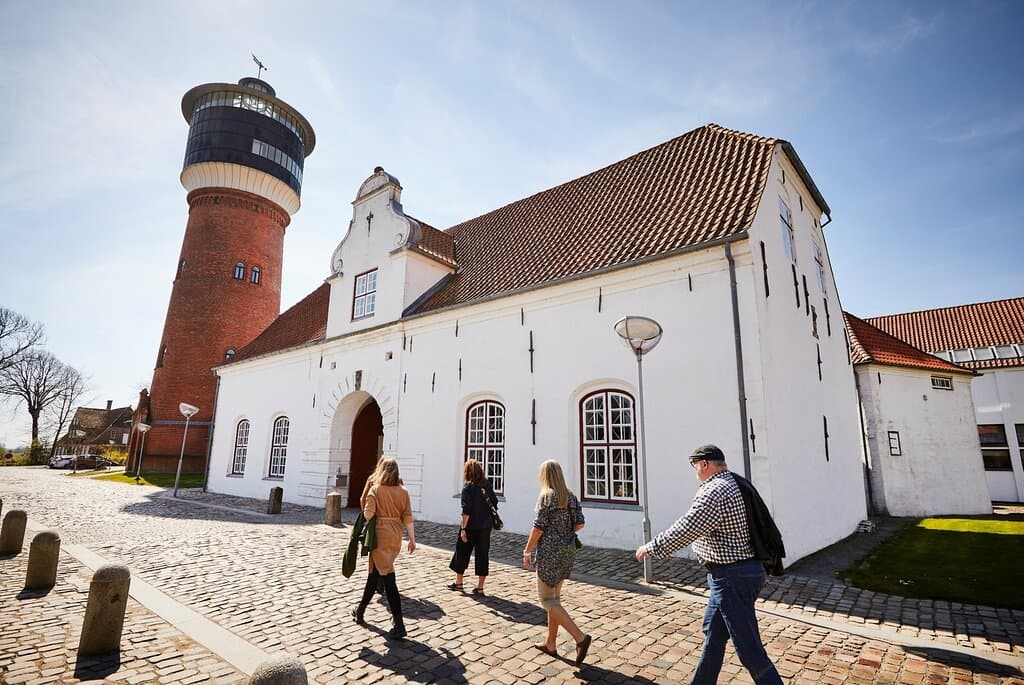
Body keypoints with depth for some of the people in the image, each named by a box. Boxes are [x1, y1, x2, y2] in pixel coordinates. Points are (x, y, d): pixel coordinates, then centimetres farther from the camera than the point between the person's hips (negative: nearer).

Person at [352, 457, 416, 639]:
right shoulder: (403, 492, 3)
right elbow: (408, 518, -1)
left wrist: (365, 527, 3)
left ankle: (399, 625, 6)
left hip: (380, 535, -4)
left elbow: (368, 513, -17)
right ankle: (361, 610, 32)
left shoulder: (375, 489, -7)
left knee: (388, 579, 2)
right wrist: (412, 539, 5)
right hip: (396, 538, 4)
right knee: (374, 573, 20)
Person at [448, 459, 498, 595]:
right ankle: (480, 587, 13)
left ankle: (458, 582, 28)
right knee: (483, 555, 9)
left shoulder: (468, 487, -12)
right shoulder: (487, 485, 3)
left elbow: (466, 510, -16)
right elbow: (494, 503, 7)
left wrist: (463, 528, -13)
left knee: (462, 553, 13)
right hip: (485, 526, 4)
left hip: (471, 526, -4)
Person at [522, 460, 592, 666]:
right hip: (568, 551, 8)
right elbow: (580, 524, 5)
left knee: (548, 600, 2)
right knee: (554, 597, 18)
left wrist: (527, 551, -6)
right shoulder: (570, 497, 5)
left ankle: (580, 638, -7)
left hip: (550, 552, -7)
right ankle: (550, 644, 26)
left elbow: (539, 527, -15)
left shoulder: (546, 496, -14)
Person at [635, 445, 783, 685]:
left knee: (749, 648, 0)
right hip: (738, 573, 10)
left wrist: (651, 547, -10)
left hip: (732, 578, -10)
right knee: (713, 633, 21)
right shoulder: (734, 484, 8)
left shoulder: (714, 491, -22)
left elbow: (684, 530, -21)